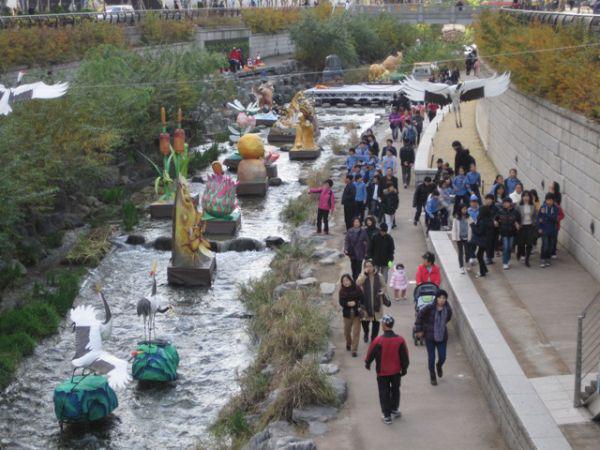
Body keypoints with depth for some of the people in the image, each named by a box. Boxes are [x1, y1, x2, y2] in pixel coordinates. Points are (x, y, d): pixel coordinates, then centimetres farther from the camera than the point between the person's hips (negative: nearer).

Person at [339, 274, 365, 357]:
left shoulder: (357, 289, -7)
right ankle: (348, 344, 45)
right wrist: (348, 303, -24)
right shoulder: (342, 291, -2)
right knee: (347, 331, 16)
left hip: (356, 313, -2)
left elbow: (362, 299, -4)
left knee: (356, 332, -5)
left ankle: (354, 350, -1)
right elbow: (341, 302, -6)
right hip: (347, 313, 2)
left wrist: (355, 303, -19)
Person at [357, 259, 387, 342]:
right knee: (365, 320, 5)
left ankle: (374, 338, 22)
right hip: (365, 302, -1)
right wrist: (364, 273, -26)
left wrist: (382, 291, -10)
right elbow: (358, 283, -23)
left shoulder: (379, 276, -1)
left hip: (376, 302, 1)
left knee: (376, 321, 7)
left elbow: (383, 286, 11)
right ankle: (366, 333, 37)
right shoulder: (362, 276, -4)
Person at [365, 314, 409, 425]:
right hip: (396, 371, 3)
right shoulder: (400, 340, -13)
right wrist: (404, 369, 12)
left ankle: (387, 416, 11)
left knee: (384, 392, 9)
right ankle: (395, 409, 37)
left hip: (382, 372, -3)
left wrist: (367, 364, 12)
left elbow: (371, 354, -8)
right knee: (395, 390, 23)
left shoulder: (378, 341, -21)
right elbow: (405, 357, -3)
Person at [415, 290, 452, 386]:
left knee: (442, 357, 4)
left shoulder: (448, 309, -8)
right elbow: (419, 317, -6)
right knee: (431, 357, 4)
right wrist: (419, 330, -4)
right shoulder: (429, 308, -19)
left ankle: (439, 366, 42)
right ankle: (432, 377, 25)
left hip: (442, 337, 3)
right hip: (430, 336, -3)